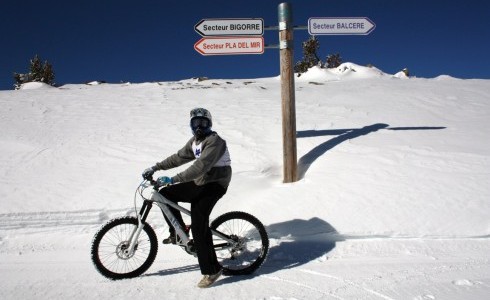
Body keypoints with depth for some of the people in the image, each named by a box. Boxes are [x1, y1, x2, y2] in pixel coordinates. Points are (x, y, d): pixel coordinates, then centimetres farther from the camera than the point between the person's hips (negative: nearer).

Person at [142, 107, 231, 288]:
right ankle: (178, 233, 17)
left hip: (214, 185, -9)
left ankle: (211, 270, -7)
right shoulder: (195, 141, 11)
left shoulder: (214, 141, -19)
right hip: (199, 182, 9)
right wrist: (155, 168, 8)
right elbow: (179, 157, 15)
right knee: (166, 194, 3)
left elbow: (201, 166, -30)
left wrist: (174, 179, -35)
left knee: (198, 224, -17)